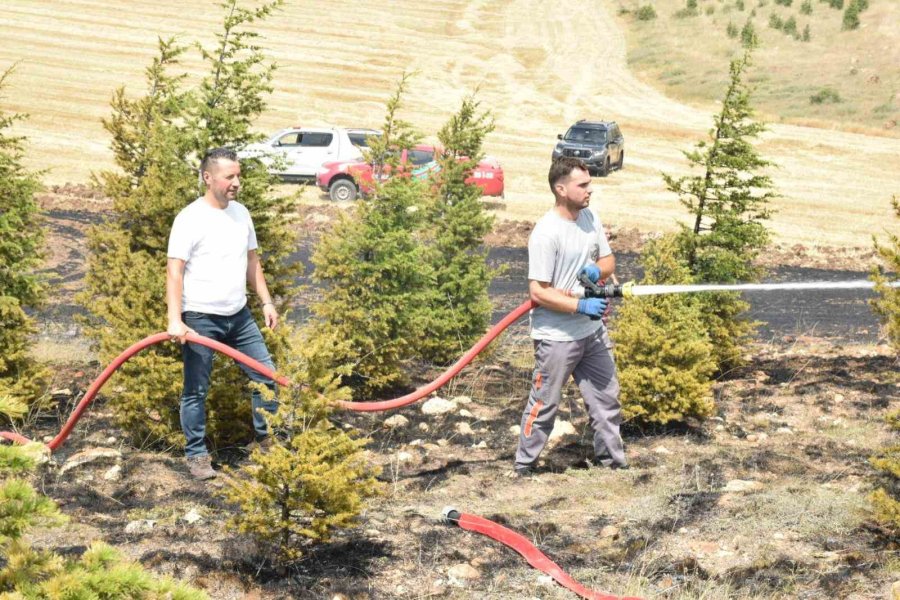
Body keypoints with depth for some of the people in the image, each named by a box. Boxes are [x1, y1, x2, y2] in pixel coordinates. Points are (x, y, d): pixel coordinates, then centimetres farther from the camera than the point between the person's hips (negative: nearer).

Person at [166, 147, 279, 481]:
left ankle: (268, 440, 22)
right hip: (200, 319, -7)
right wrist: (175, 320, -24)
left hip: (238, 316, 7)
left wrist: (267, 302, 11)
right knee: (196, 391, 3)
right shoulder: (190, 219, -14)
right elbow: (174, 271, -17)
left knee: (267, 377, 7)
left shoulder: (241, 213, 7)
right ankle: (196, 455, 14)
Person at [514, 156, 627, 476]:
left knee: (606, 398, 16)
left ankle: (613, 459, 30)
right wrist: (581, 305, -24)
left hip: (593, 330, 8)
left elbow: (608, 260, 14)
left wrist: (597, 270, -10)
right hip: (557, 337, -8)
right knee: (544, 405, 3)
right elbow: (538, 292, -22)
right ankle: (524, 467, 18)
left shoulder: (590, 217, 3)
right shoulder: (546, 233, -21)